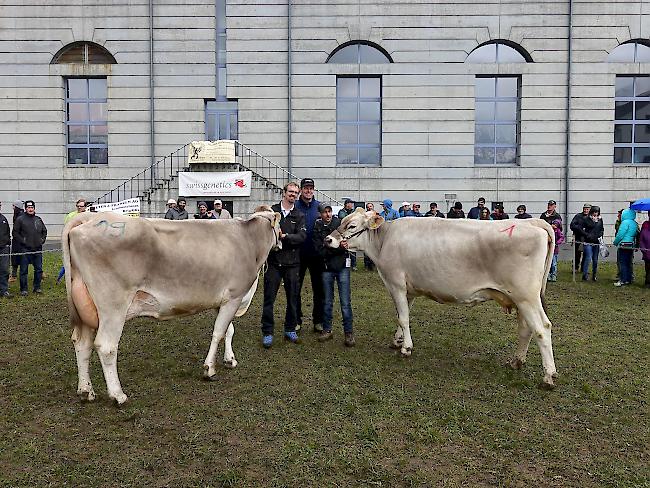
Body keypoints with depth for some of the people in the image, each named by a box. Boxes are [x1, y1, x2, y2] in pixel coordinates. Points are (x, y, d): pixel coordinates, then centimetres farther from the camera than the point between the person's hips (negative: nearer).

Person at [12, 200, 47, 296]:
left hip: (38, 249, 4)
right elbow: (15, 232, -1)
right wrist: (22, 241, -10)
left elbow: (44, 231, 23)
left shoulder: (38, 219, 12)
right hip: (25, 249, -4)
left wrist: (42, 239, 9)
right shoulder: (20, 219, -1)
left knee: (39, 269, 8)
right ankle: (23, 289, 9)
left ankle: (37, 287, 19)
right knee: (24, 270, 1)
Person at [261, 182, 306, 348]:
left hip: (292, 263, 2)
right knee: (269, 298, 1)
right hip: (274, 261, -2)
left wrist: (284, 236, -17)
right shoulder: (271, 211, 4)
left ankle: (290, 329, 25)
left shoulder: (299, 216, 7)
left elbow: (302, 236, -6)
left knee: (293, 298, 10)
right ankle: (267, 332, 10)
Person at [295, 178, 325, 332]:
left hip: (316, 254, 1)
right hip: (298, 254, -1)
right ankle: (296, 320, 18)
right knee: (295, 288, 6)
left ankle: (318, 320, 20)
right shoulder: (294, 206, 1)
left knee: (319, 288, 8)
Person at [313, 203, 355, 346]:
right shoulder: (317, 229, 0)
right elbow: (320, 251, -10)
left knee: (345, 302, -2)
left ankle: (348, 332, 6)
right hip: (327, 267, 1)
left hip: (342, 266, -1)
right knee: (327, 301, 10)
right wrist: (339, 247, -22)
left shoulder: (339, 223, 1)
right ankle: (327, 330, 23)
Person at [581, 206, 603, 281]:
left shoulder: (600, 219, 10)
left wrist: (600, 235, 5)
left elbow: (602, 229, 21)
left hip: (597, 242, 5)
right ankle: (585, 275, -6)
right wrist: (587, 235, -13)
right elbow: (582, 229, -2)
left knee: (595, 259, 10)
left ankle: (594, 275, 19)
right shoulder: (587, 219, -3)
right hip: (588, 242, -5)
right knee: (588, 258, -12)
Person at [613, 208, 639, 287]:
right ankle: (629, 280, 19)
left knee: (623, 263, -5)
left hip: (624, 245, -8)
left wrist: (615, 242, -3)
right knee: (628, 263, 14)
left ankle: (623, 281, -6)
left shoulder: (625, 222, -14)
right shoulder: (634, 224, 11)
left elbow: (620, 234, -16)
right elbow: (635, 235, 13)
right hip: (631, 245, 8)